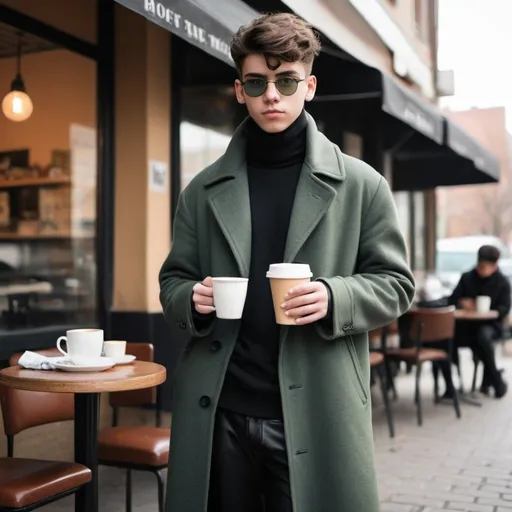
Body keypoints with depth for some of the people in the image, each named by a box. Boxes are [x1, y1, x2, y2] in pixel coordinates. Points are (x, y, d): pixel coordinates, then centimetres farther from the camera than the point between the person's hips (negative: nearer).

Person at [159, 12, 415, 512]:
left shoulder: (359, 184, 2)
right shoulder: (203, 190, 8)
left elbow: (395, 283, 4)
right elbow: (173, 280, 13)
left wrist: (335, 297, -16)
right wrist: (191, 300, -10)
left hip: (315, 411, -2)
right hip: (218, 410, 2)